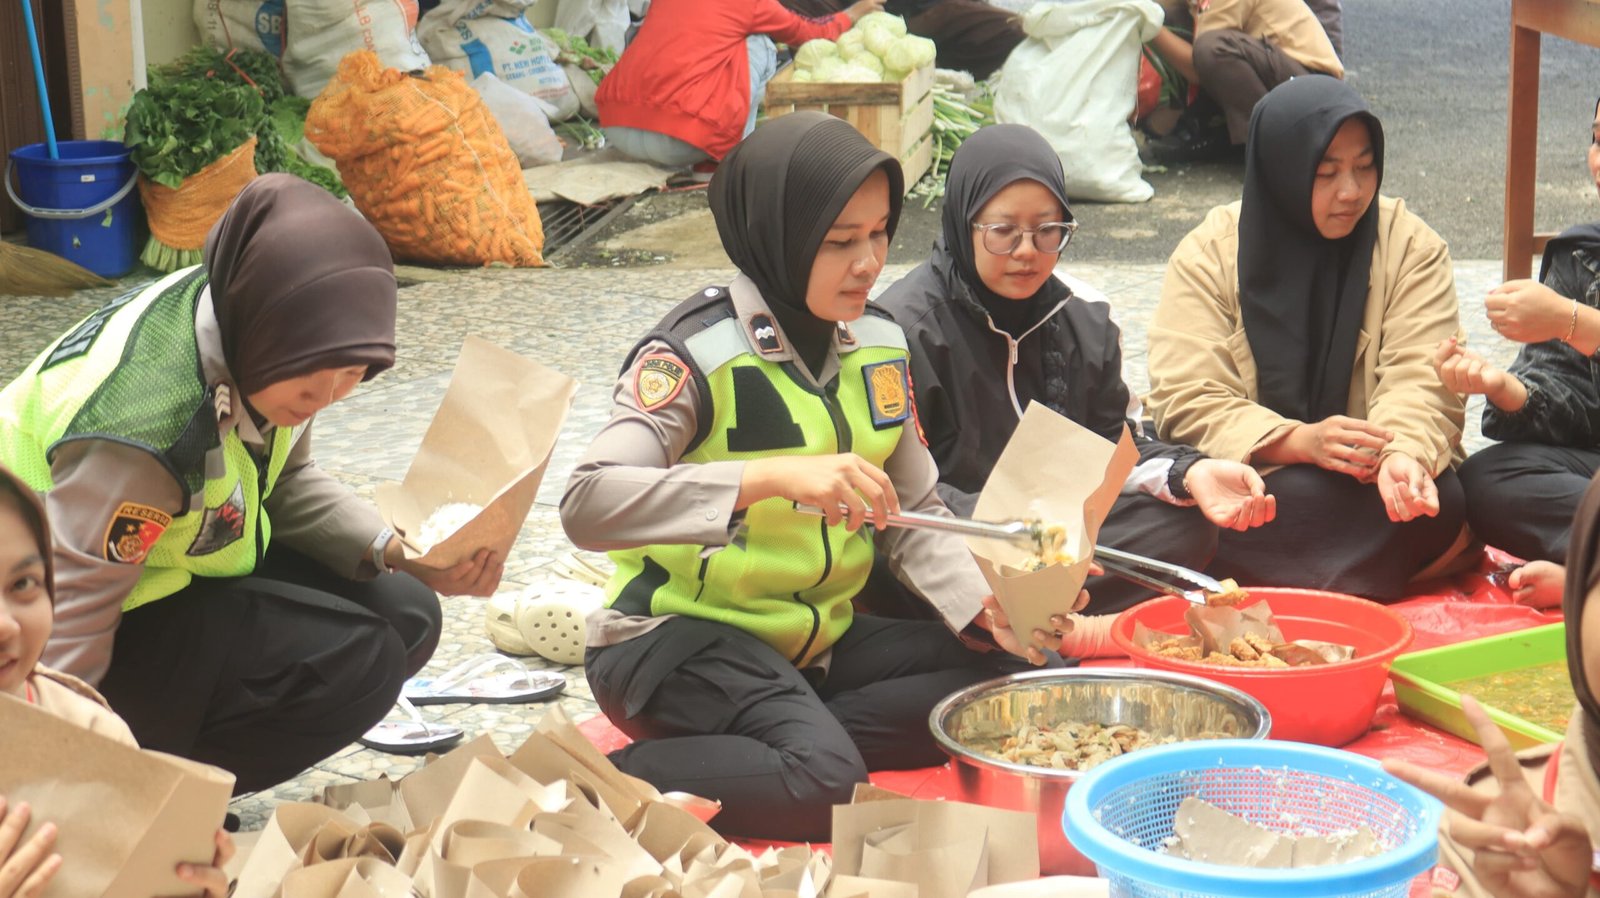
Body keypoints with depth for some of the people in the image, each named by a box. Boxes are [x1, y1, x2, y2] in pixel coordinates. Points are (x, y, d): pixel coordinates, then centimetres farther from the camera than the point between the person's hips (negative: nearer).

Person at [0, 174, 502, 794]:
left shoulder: (260, 351, -10)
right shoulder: (143, 424, -35)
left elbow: (288, 485, 7)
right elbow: (65, 617, -32)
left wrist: (398, 553, -9)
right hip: (120, 625, -9)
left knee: (405, 615, -3)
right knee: (358, 661, -22)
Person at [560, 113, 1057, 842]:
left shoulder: (879, 344, 5)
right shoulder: (696, 354, -17)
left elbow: (916, 519, 9)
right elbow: (587, 504, -31)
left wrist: (990, 610, -11)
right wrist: (772, 476, -40)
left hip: (822, 638, 8)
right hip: (687, 638, -7)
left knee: (1012, 675, -7)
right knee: (821, 782, -32)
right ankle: (612, 779, -13)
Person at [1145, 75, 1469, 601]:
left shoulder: (1412, 246, 1)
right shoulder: (1209, 254, -2)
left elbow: (1419, 380, -10)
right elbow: (1187, 401, -11)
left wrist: (1404, 452, -34)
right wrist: (1299, 441, -28)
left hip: (1368, 475, 2)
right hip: (1248, 481, -2)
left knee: (1437, 501, -31)